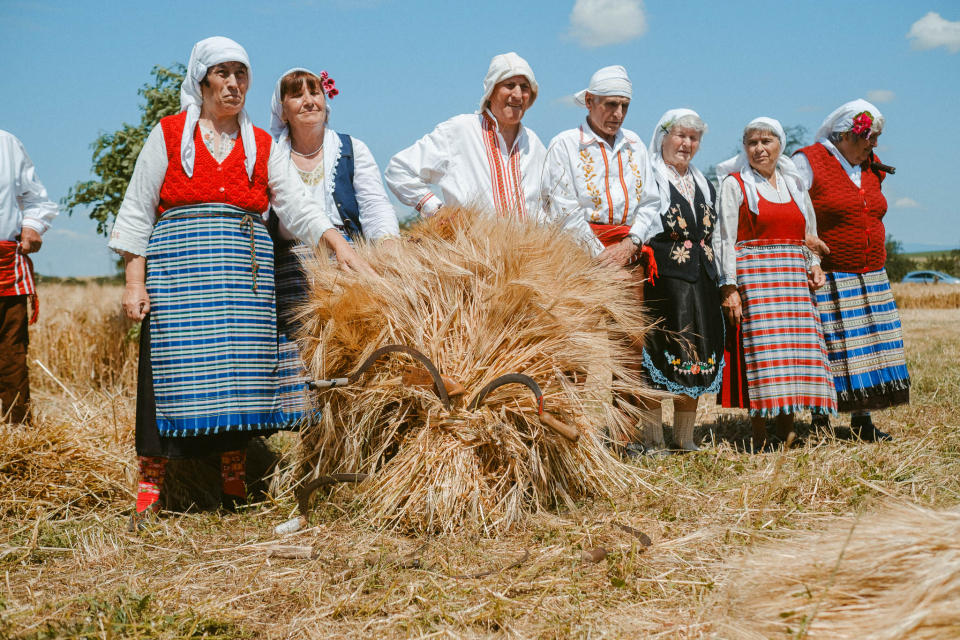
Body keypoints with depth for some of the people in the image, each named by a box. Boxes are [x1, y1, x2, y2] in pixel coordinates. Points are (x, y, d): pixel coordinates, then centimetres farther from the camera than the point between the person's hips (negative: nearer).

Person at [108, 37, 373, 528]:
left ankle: (235, 489, 13)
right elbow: (137, 211, 6)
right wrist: (134, 281, -3)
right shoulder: (169, 134, 8)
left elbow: (296, 203, 5)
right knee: (172, 371, -7)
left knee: (239, 372, 2)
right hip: (179, 266, -2)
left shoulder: (262, 146, 15)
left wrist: (338, 244, -12)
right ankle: (149, 491, 1)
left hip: (245, 273, 2)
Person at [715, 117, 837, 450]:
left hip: (794, 279, 5)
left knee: (796, 346, 0)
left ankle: (787, 429, 10)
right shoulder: (735, 183, 3)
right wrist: (729, 287, -12)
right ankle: (760, 437, -6)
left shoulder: (794, 183, 18)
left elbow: (809, 232, 23)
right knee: (761, 349, -11)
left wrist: (814, 265, 6)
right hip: (753, 277, -5)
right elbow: (725, 239, -4)